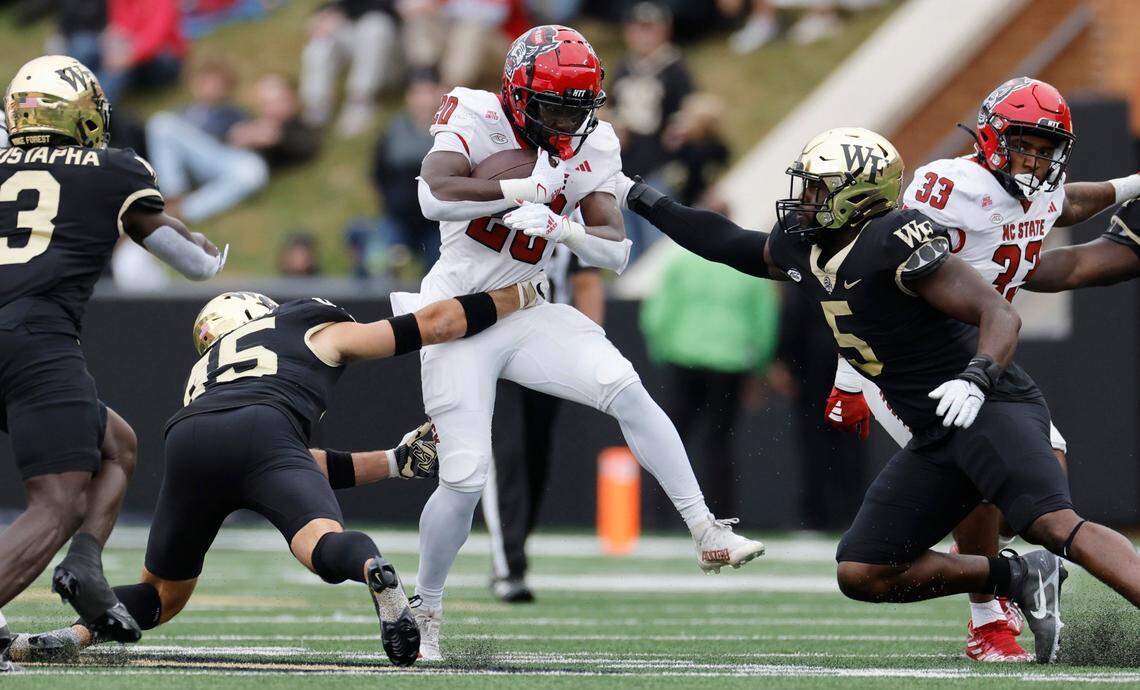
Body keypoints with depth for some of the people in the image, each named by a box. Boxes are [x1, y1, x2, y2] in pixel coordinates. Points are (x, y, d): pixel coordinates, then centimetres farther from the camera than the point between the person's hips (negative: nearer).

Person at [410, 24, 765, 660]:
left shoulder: (591, 148, 0)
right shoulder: (478, 120, -14)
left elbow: (616, 252, -6)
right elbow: (435, 196, -32)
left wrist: (562, 228, -26)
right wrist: (526, 189, -27)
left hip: (527, 316, 4)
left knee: (627, 391, -18)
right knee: (465, 480, -8)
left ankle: (707, 534, -14)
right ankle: (425, 611, 13)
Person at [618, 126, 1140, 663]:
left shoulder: (893, 244, -18)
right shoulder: (802, 250, 9)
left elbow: (1000, 315, -21)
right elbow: (728, 245, 27)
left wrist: (976, 378, -38)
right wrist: (644, 201, 27)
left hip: (990, 411, -9)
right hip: (936, 437, 9)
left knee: (1055, 526, -31)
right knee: (861, 574, 4)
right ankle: (1019, 579, 9)